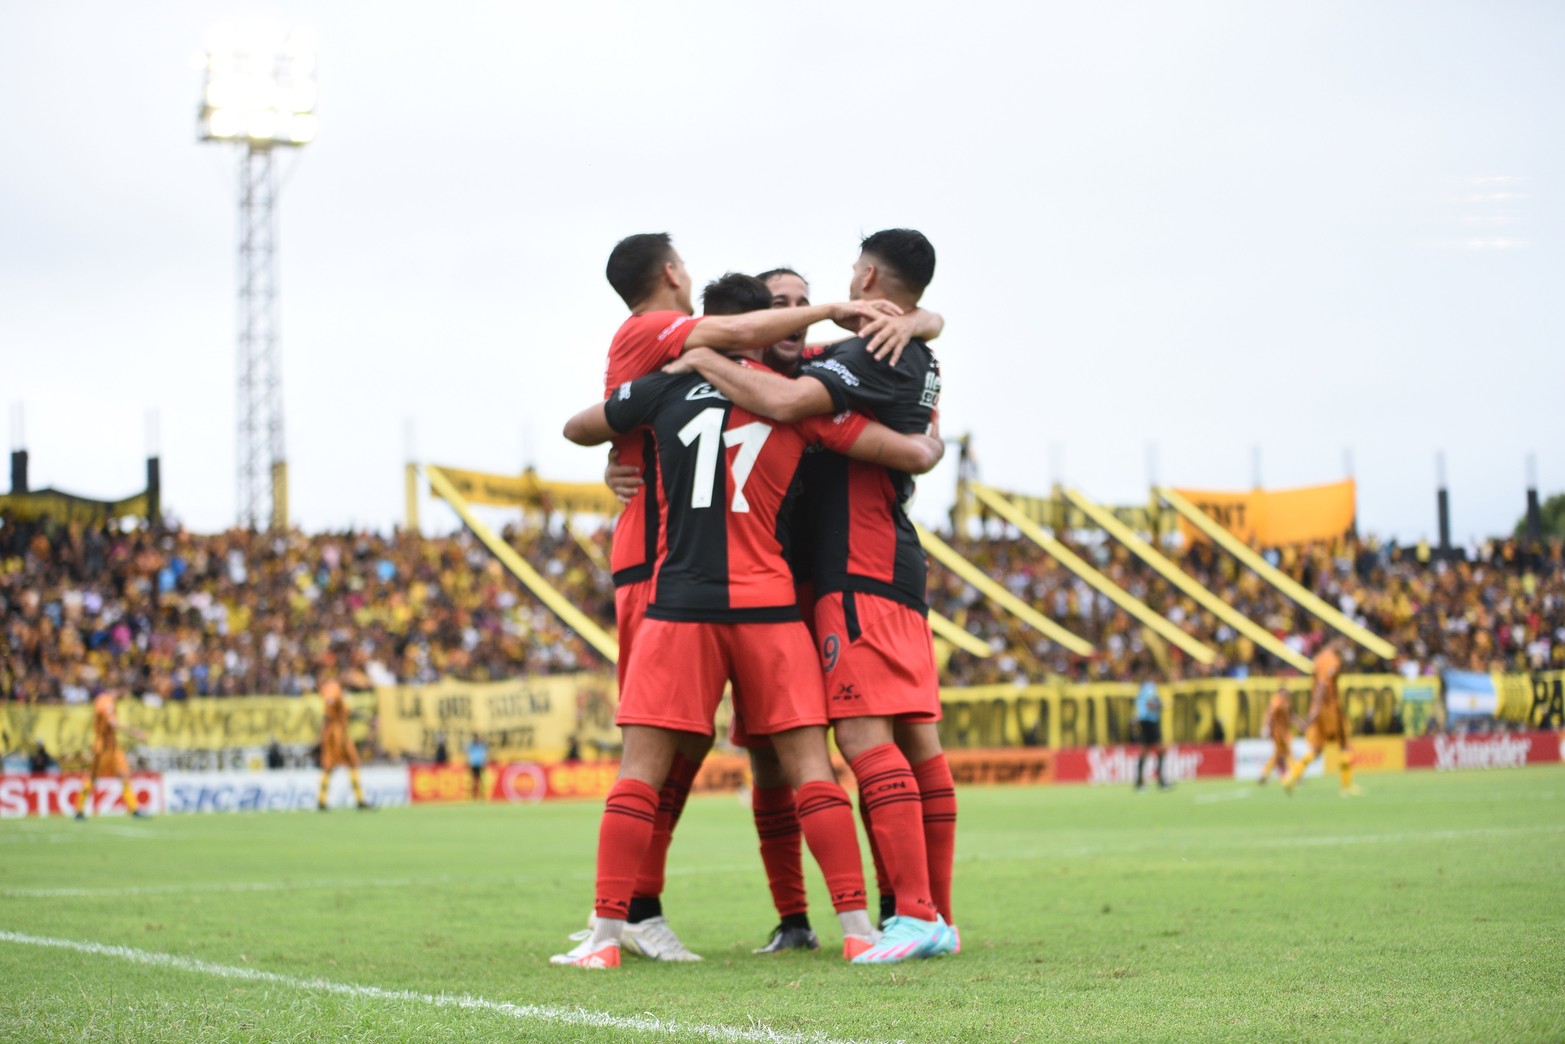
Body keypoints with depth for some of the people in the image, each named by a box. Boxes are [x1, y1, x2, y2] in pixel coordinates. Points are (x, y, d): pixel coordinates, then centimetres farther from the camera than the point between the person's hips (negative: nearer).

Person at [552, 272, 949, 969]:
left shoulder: (667, 388, 6)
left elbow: (577, 429, 22)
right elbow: (915, 454, 4)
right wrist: (934, 443, 26)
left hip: (677, 605, 0)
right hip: (768, 606, 0)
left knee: (640, 772, 2)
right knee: (809, 769, 1)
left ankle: (606, 934, -1)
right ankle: (858, 930, -1)